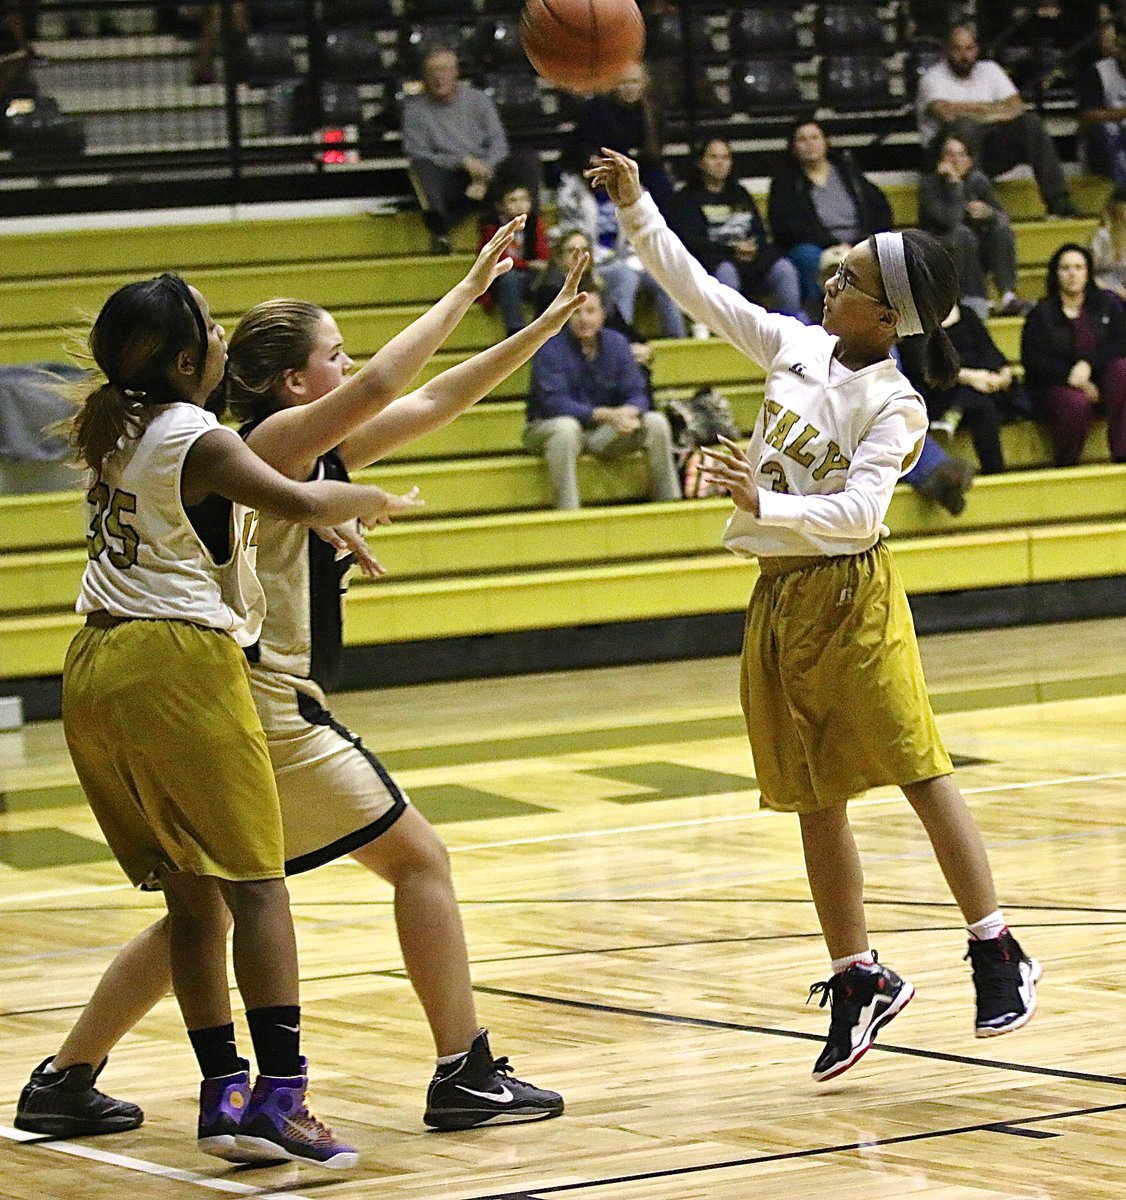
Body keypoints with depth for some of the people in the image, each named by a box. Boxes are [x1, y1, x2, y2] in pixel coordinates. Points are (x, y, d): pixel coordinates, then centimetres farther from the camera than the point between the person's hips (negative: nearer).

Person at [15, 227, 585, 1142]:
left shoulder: (323, 455, 13)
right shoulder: (275, 440, -11)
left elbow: (436, 401, 16)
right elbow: (382, 386, -25)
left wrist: (546, 324, 14)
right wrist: (469, 289, -17)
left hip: (240, 714, 10)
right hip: (267, 711, -10)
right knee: (421, 859, -2)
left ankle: (63, 1084, 16)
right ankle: (466, 1077, 0)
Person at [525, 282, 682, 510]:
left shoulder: (616, 343, 1)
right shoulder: (551, 347, -15)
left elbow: (636, 394, -1)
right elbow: (553, 403, -24)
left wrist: (629, 412, -28)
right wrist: (606, 415, -33)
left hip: (602, 431, 5)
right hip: (549, 429, -5)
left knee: (656, 422, -13)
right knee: (565, 427, -39)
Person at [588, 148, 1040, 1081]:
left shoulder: (895, 407, -13)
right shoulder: (798, 346, 5)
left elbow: (860, 511, -25)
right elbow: (701, 293, 12)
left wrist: (764, 503, -36)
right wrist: (637, 210, 5)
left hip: (849, 594, -7)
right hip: (779, 597, 7)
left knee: (918, 768, -10)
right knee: (815, 803, 9)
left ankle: (999, 955, -3)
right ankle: (859, 980, 17)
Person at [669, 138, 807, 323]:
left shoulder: (740, 194, 30)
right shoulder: (687, 198, 13)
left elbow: (760, 234, 22)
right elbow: (691, 241, -2)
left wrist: (753, 248, -4)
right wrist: (732, 249, -14)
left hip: (752, 258, 4)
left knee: (784, 268, -27)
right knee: (726, 272, -40)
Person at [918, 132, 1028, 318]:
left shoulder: (978, 181, 3)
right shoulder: (929, 184, -12)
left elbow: (1002, 216, -2)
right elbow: (950, 221, -27)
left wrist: (987, 212, -24)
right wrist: (953, 183, -26)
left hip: (975, 257, 5)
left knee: (1001, 227, -20)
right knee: (962, 234, -33)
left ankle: (1008, 297, -30)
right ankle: (974, 301, -35)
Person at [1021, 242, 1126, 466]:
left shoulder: (1108, 304, 8)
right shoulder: (1041, 313, 3)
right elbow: (1033, 361, -5)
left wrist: (1088, 363, -21)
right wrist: (1071, 376, -18)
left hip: (1100, 383, 2)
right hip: (1056, 386, -2)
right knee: (1076, 404, -38)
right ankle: (1066, 467, -15)